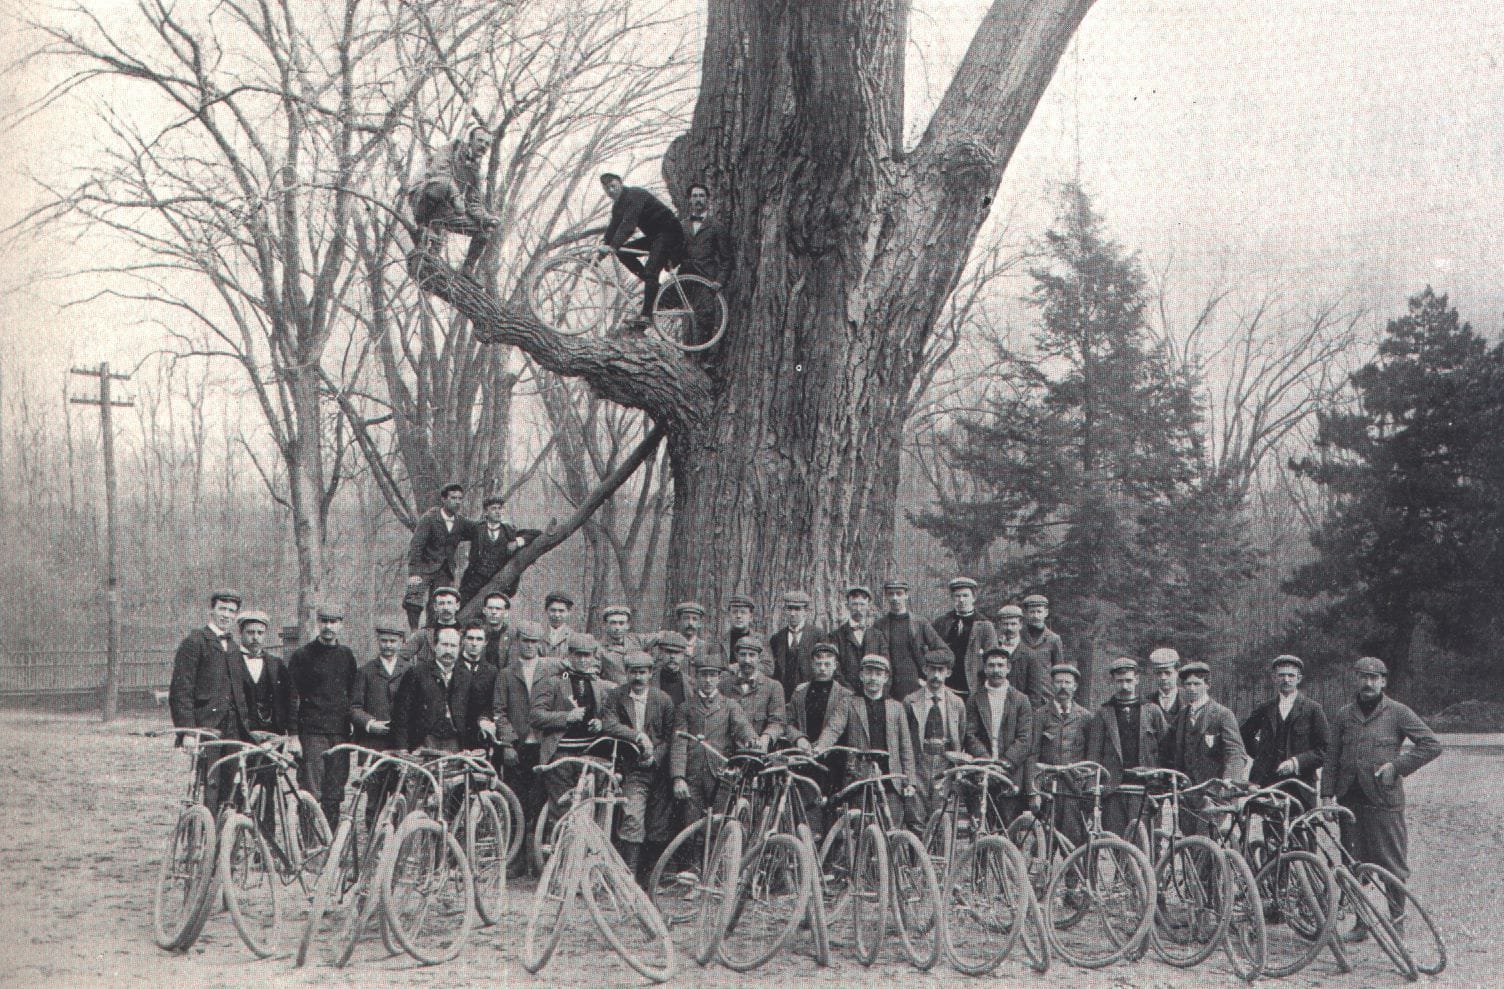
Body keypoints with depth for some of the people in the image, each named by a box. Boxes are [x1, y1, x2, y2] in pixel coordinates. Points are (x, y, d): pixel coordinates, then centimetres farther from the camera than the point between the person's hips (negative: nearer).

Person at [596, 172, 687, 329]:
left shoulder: (634, 195, -19)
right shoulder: (618, 204, 11)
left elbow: (628, 224, -31)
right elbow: (613, 228, 13)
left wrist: (613, 246, -40)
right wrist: (602, 251, 4)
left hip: (669, 232, -10)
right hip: (654, 235, 10)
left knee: (650, 272, -20)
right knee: (623, 252, -2)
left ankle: (645, 317, -25)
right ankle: (650, 282, 4)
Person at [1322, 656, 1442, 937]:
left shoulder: (1398, 713, 2)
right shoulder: (1344, 715, 12)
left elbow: (1432, 744, -2)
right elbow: (1332, 757, 12)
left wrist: (1397, 766, -8)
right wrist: (1328, 793, 4)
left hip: (1385, 800, -4)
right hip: (1350, 800, 4)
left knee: (1392, 862, -2)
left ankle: (1397, 917, 9)